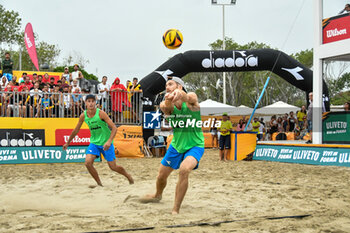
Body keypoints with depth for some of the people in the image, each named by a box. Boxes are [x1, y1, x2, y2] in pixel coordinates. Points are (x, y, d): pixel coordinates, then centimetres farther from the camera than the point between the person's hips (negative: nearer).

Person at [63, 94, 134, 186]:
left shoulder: (101, 113, -19)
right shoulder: (83, 116, -6)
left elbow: (114, 127, -21)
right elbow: (76, 131, 10)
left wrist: (109, 141, -34)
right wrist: (68, 143, 17)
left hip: (106, 143, -3)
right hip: (94, 142, 3)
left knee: (113, 167, 1)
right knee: (88, 162, -19)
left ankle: (128, 176, 31)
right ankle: (99, 183, -1)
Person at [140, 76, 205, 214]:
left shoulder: (191, 101, -19)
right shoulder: (169, 106, -12)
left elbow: (188, 98, -44)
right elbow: (164, 106, -37)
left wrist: (180, 94, -69)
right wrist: (167, 101, -62)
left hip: (195, 145, -5)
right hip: (176, 145, 5)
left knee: (184, 169, -32)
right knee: (161, 176, 16)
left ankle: (176, 209, -19)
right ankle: (157, 195, 52)